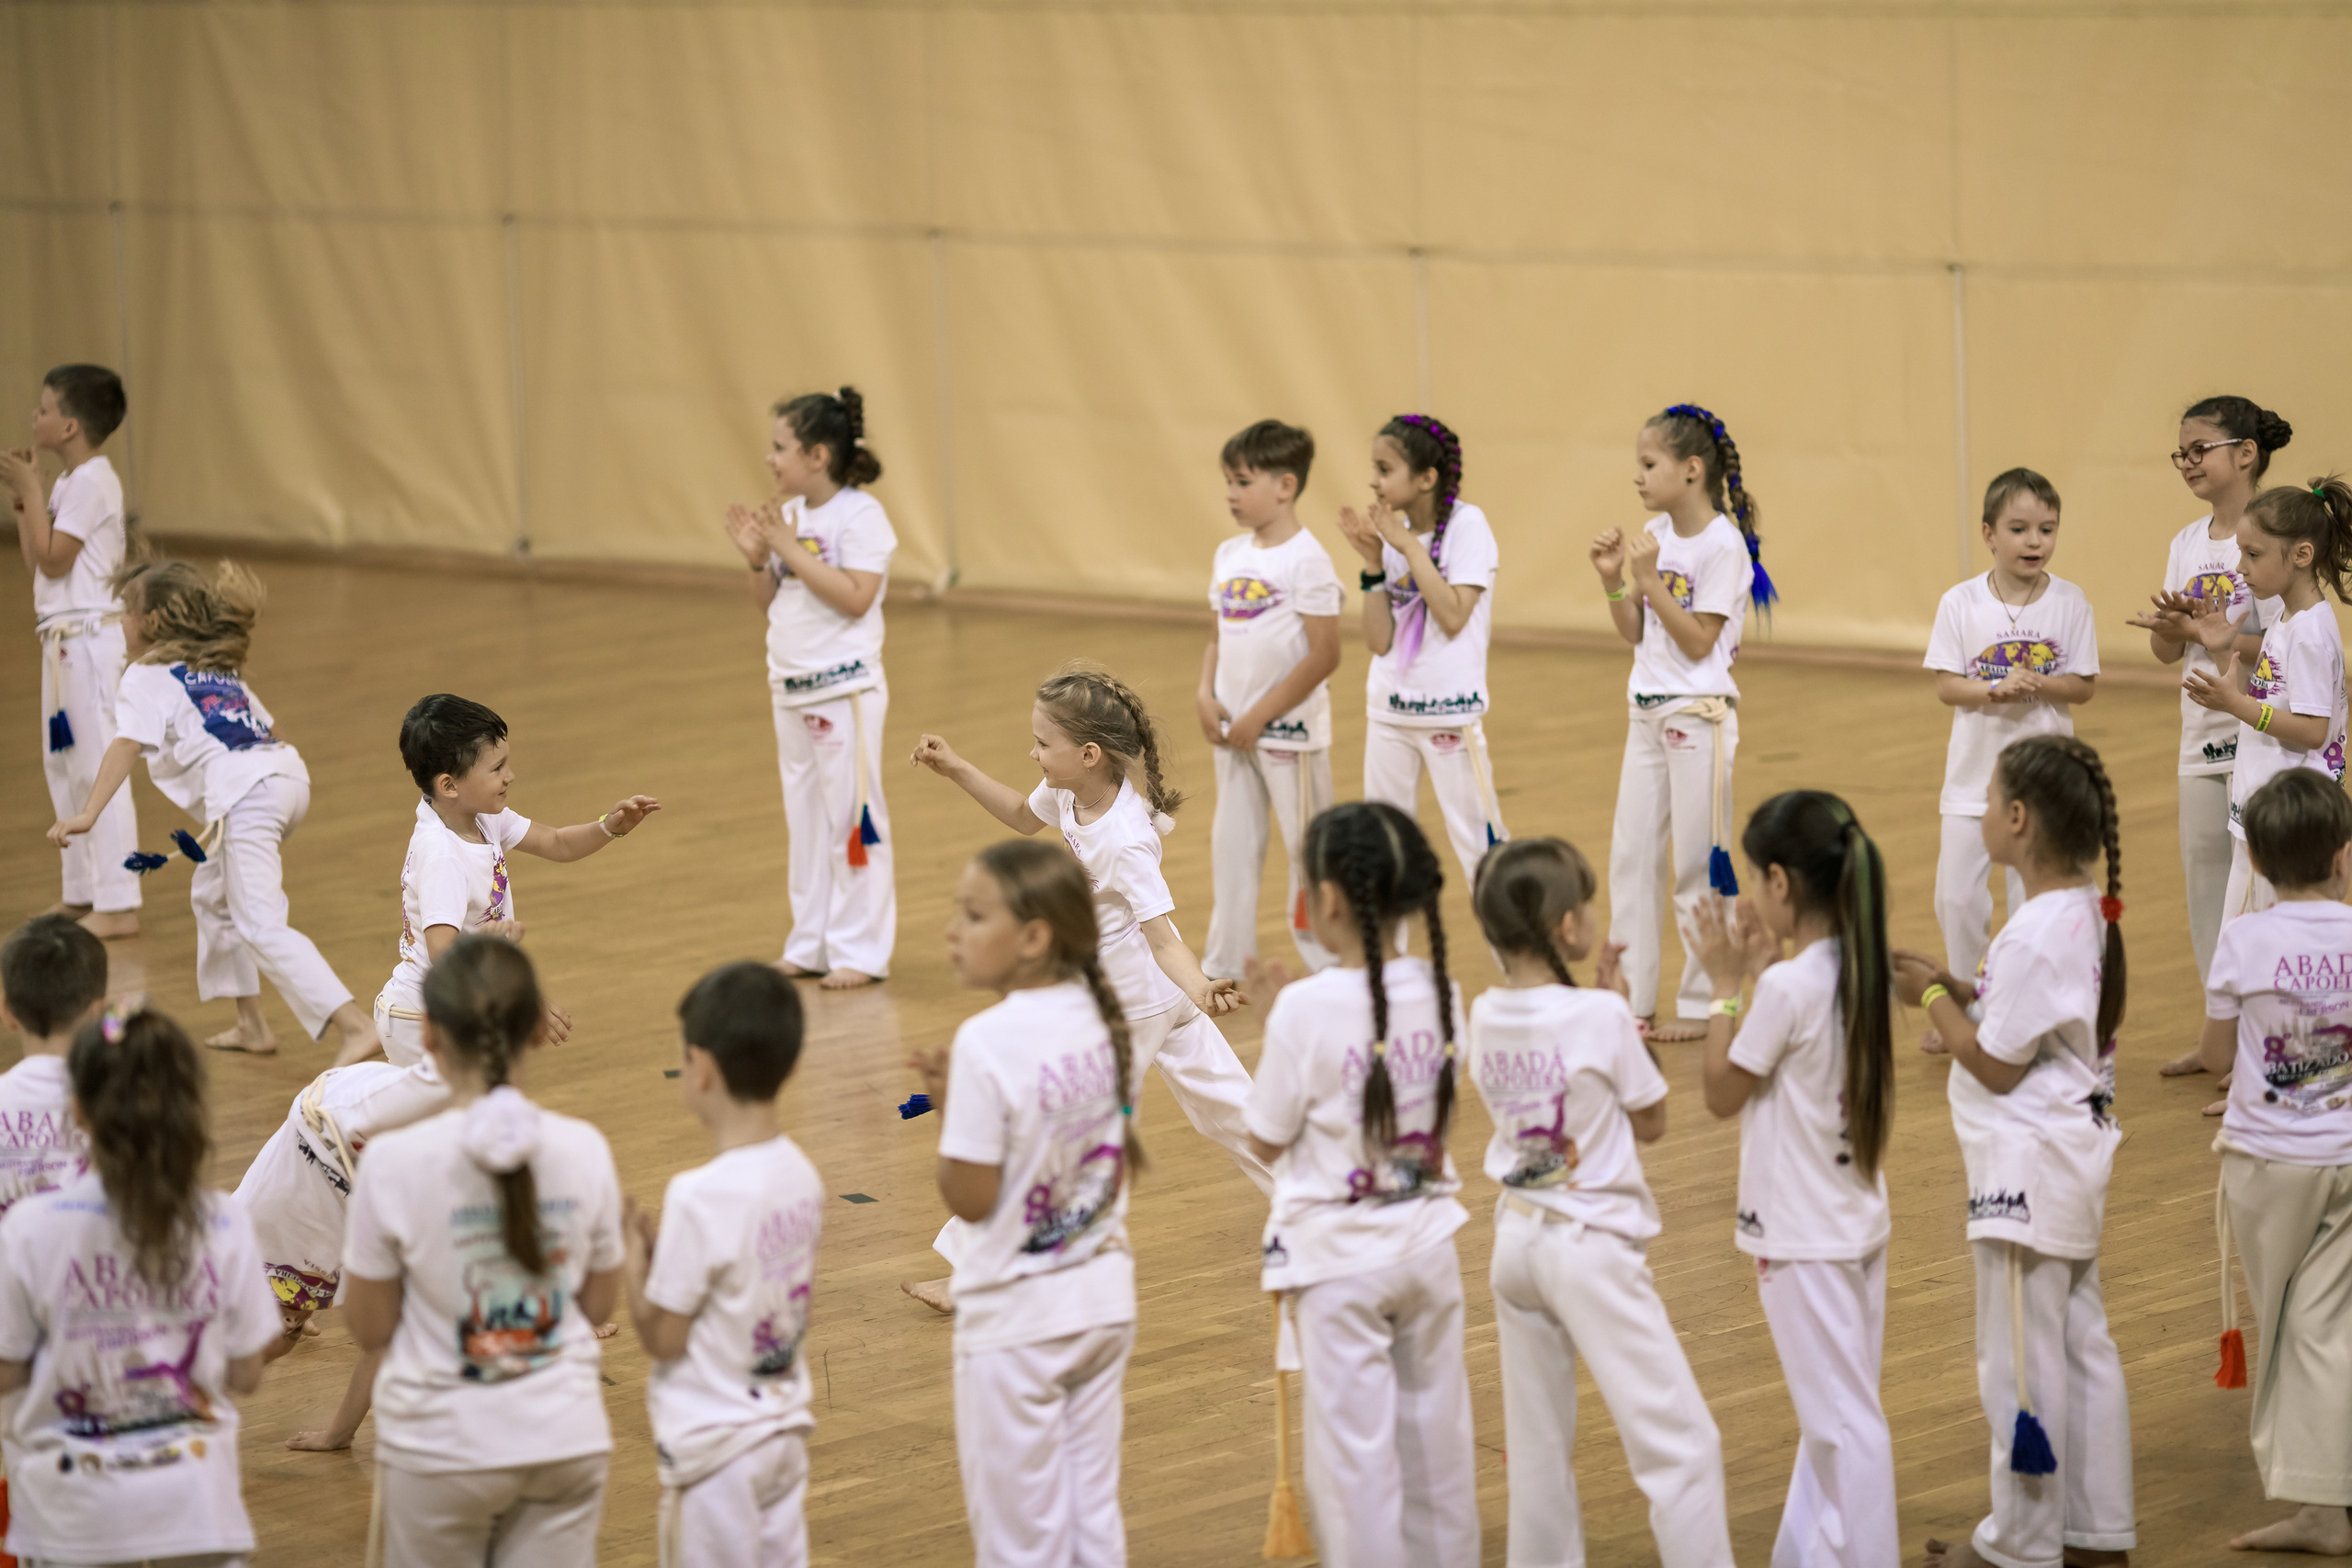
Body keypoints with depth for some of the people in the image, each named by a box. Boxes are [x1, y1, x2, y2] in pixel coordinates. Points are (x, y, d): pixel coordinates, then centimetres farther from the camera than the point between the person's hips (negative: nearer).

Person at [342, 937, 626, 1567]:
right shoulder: (583, 1150, -8)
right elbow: (599, 1304, 4)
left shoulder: (395, 1163, -17)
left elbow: (370, 1329, -7)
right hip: (565, 1438, 2)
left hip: (440, 1446, -2)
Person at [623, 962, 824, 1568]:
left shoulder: (701, 1197, -23)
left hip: (715, 1444, -7)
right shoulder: (801, 1177, 0)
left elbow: (662, 1336, -15)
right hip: (784, 1428, 7)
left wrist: (633, 1250, -3)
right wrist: (661, 1244, 8)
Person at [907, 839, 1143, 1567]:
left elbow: (970, 1198, -20)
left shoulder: (989, 1042, -23)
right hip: (1103, 1300, 7)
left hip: (1016, 1317, -7)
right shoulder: (1102, 1020, -1)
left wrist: (947, 1101, -7)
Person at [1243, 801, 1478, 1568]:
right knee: (1437, 1438, 17)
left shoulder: (1308, 1008, -21)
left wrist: (1270, 1034, 0)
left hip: (1339, 1256, -5)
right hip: (1428, 1242, 5)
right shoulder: (1440, 995, -4)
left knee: (1354, 1450, 4)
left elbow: (1268, 1138, -11)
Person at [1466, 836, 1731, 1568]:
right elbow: (1652, 1122, -4)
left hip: (1515, 1239, 7)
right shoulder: (1600, 1018, -17)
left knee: (1537, 1446, 15)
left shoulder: (1485, 1017, 0)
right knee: (1682, 1445, -3)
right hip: (1593, 1246, -7)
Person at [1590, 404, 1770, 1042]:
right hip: (1647, 712, 8)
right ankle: (1633, 998, 17)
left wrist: (1650, 578, -21)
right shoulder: (1655, 534, 7)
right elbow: (1634, 632, 11)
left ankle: (1701, 1006, 9)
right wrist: (1614, 579, -4)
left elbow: (1698, 641, -18)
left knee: (1697, 862, 0)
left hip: (1698, 714, -8)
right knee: (1631, 853, 9)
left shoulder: (1722, 545, -14)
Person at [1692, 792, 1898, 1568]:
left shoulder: (1788, 987, -23)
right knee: (1835, 1412, 17)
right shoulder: (1868, 974, 1)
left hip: (1803, 1239, -9)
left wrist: (1726, 985, -5)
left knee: (1842, 1419, -2)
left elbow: (1723, 1092, -11)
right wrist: (1764, 972, 8)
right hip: (1859, 1223, 9)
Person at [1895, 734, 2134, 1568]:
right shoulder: (2089, 911, 4)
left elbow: (1995, 1065, -19)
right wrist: (1955, 985, 6)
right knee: (2081, 1345, 17)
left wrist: (1933, 998, -7)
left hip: (2029, 1164, -10)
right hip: (2074, 1150, 10)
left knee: (2021, 1364, 3)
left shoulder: (2036, 934, -24)